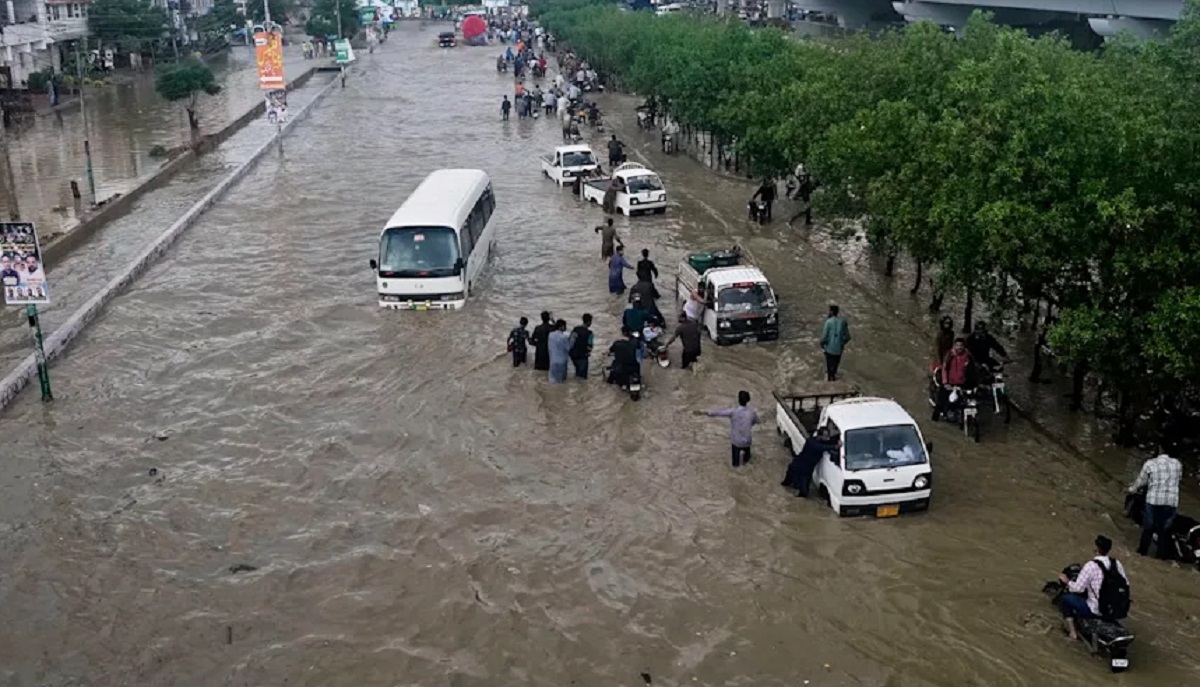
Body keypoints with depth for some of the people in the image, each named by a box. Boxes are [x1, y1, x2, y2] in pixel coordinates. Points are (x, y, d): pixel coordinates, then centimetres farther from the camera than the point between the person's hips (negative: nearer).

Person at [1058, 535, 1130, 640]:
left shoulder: (1090, 565, -18)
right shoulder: (1117, 563, 0)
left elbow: (1078, 588, -17)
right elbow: (1126, 584, 9)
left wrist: (1067, 581, 3)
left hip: (1096, 611, -6)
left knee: (1066, 598, 11)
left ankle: (1072, 632, 9)